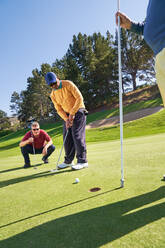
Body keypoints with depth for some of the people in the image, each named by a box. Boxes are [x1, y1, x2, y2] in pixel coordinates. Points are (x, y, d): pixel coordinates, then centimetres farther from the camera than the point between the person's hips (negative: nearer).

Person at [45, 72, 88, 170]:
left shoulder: (68, 84, -11)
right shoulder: (53, 95, 6)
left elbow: (79, 98, -16)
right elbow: (59, 109, 4)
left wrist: (72, 113, -18)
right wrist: (66, 119, -12)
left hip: (78, 111, -6)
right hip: (67, 115, 6)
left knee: (77, 135, -15)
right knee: (67, 138, 3)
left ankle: (82, 161, -9)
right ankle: (68, 161, 15)